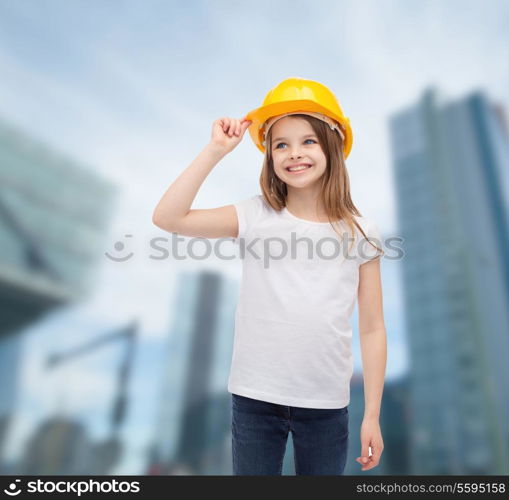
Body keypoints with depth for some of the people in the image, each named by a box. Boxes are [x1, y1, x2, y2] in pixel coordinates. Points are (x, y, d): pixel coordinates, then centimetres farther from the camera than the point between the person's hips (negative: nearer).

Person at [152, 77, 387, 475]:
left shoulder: (359, 233, -5)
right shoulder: (255, 217, -7)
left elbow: (372, 329, -1)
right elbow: (167, 218, -17)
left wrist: (372, 416, 1)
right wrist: (216, 150, -17)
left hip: (327, 405, 1)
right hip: (255, 399, 0)